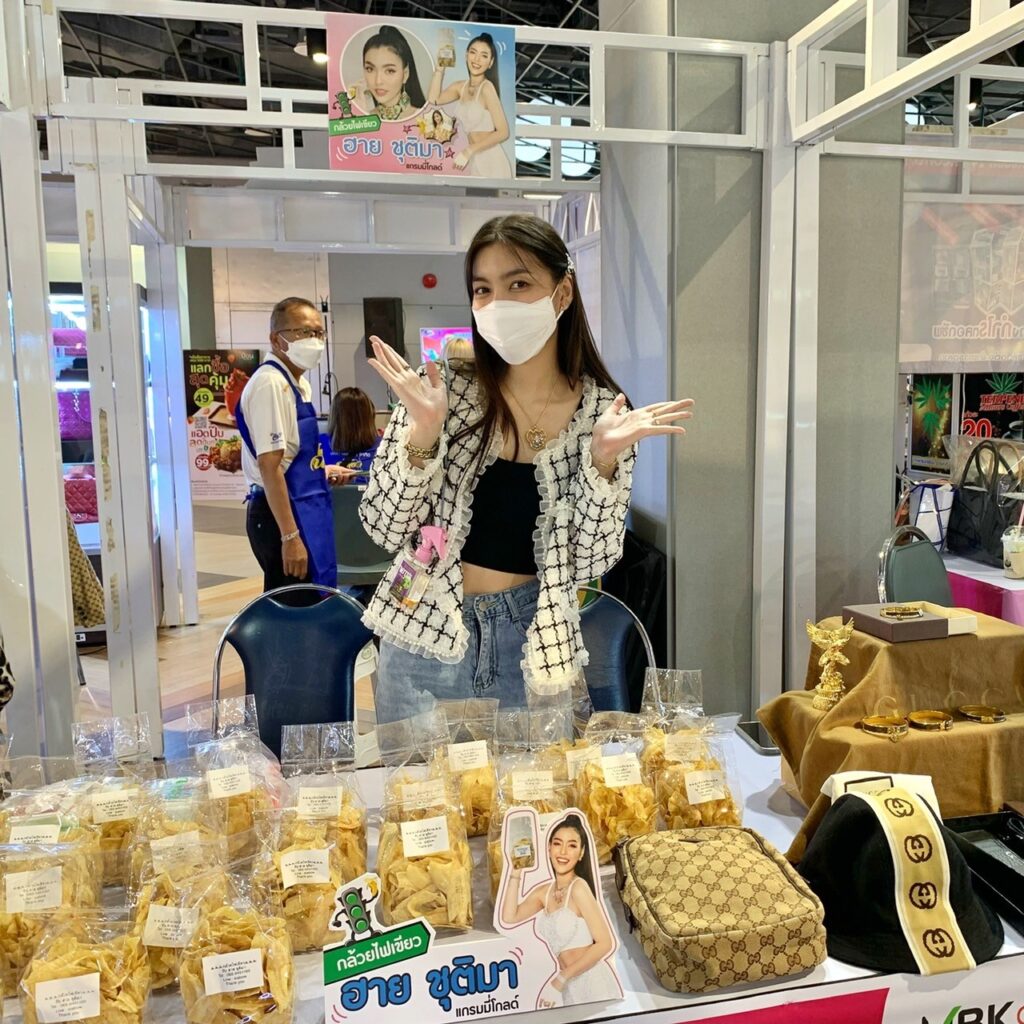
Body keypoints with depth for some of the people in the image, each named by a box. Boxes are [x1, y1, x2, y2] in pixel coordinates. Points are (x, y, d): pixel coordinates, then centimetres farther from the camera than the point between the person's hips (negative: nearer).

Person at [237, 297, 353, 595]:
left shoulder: (299, 383, 13)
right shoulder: (270, 383, -18)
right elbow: (269, 465, -23)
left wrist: (321, 470, 13)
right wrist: (290, 536, -24)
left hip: (303, 511, 10)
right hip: (281, 514, -10)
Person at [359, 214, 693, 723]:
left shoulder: (603, 411, -6)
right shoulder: (442, 389, -8)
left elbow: (590, 562, -7)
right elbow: (384, 528, -9)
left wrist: (604, 460, -20)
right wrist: (424, 432, -23)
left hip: (534, 644, 1)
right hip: (426, 630, 0)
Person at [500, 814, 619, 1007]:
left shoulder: (578, 887, -16)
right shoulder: (545, 891, 7)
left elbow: (605, 944, -20)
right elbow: (509, 917, -3)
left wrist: (561, 979, -18)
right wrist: (515, 873, -4)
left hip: (591, 981, -7)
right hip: (570, 985, 7)